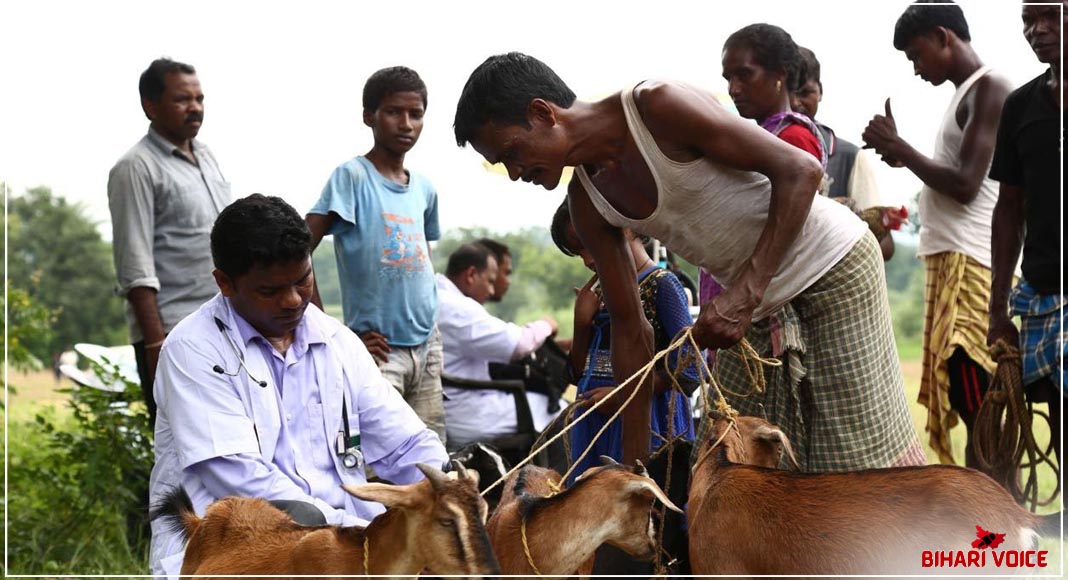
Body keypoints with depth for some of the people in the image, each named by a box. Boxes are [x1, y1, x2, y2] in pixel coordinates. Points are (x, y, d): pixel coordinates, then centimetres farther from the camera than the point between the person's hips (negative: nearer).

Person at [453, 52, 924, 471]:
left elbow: (800, 171, -23)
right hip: (754, 308, 7)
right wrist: (634, 461, 3)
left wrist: (745, 293, -30)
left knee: (863, 461, -8)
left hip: (834, 267, -7)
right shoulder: (586, 203, -1)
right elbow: (630, 328, 5)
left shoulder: (659, 106, -22)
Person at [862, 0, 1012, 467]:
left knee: (981, 415, -14)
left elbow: (965, 185, -17)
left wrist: (899, 147, -7)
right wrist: (901, 156, 14)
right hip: (950, 261, 10)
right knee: (970, 411, 8)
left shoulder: (989, 89, -8)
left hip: (968, 265, -10)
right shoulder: (967, 94, 22)